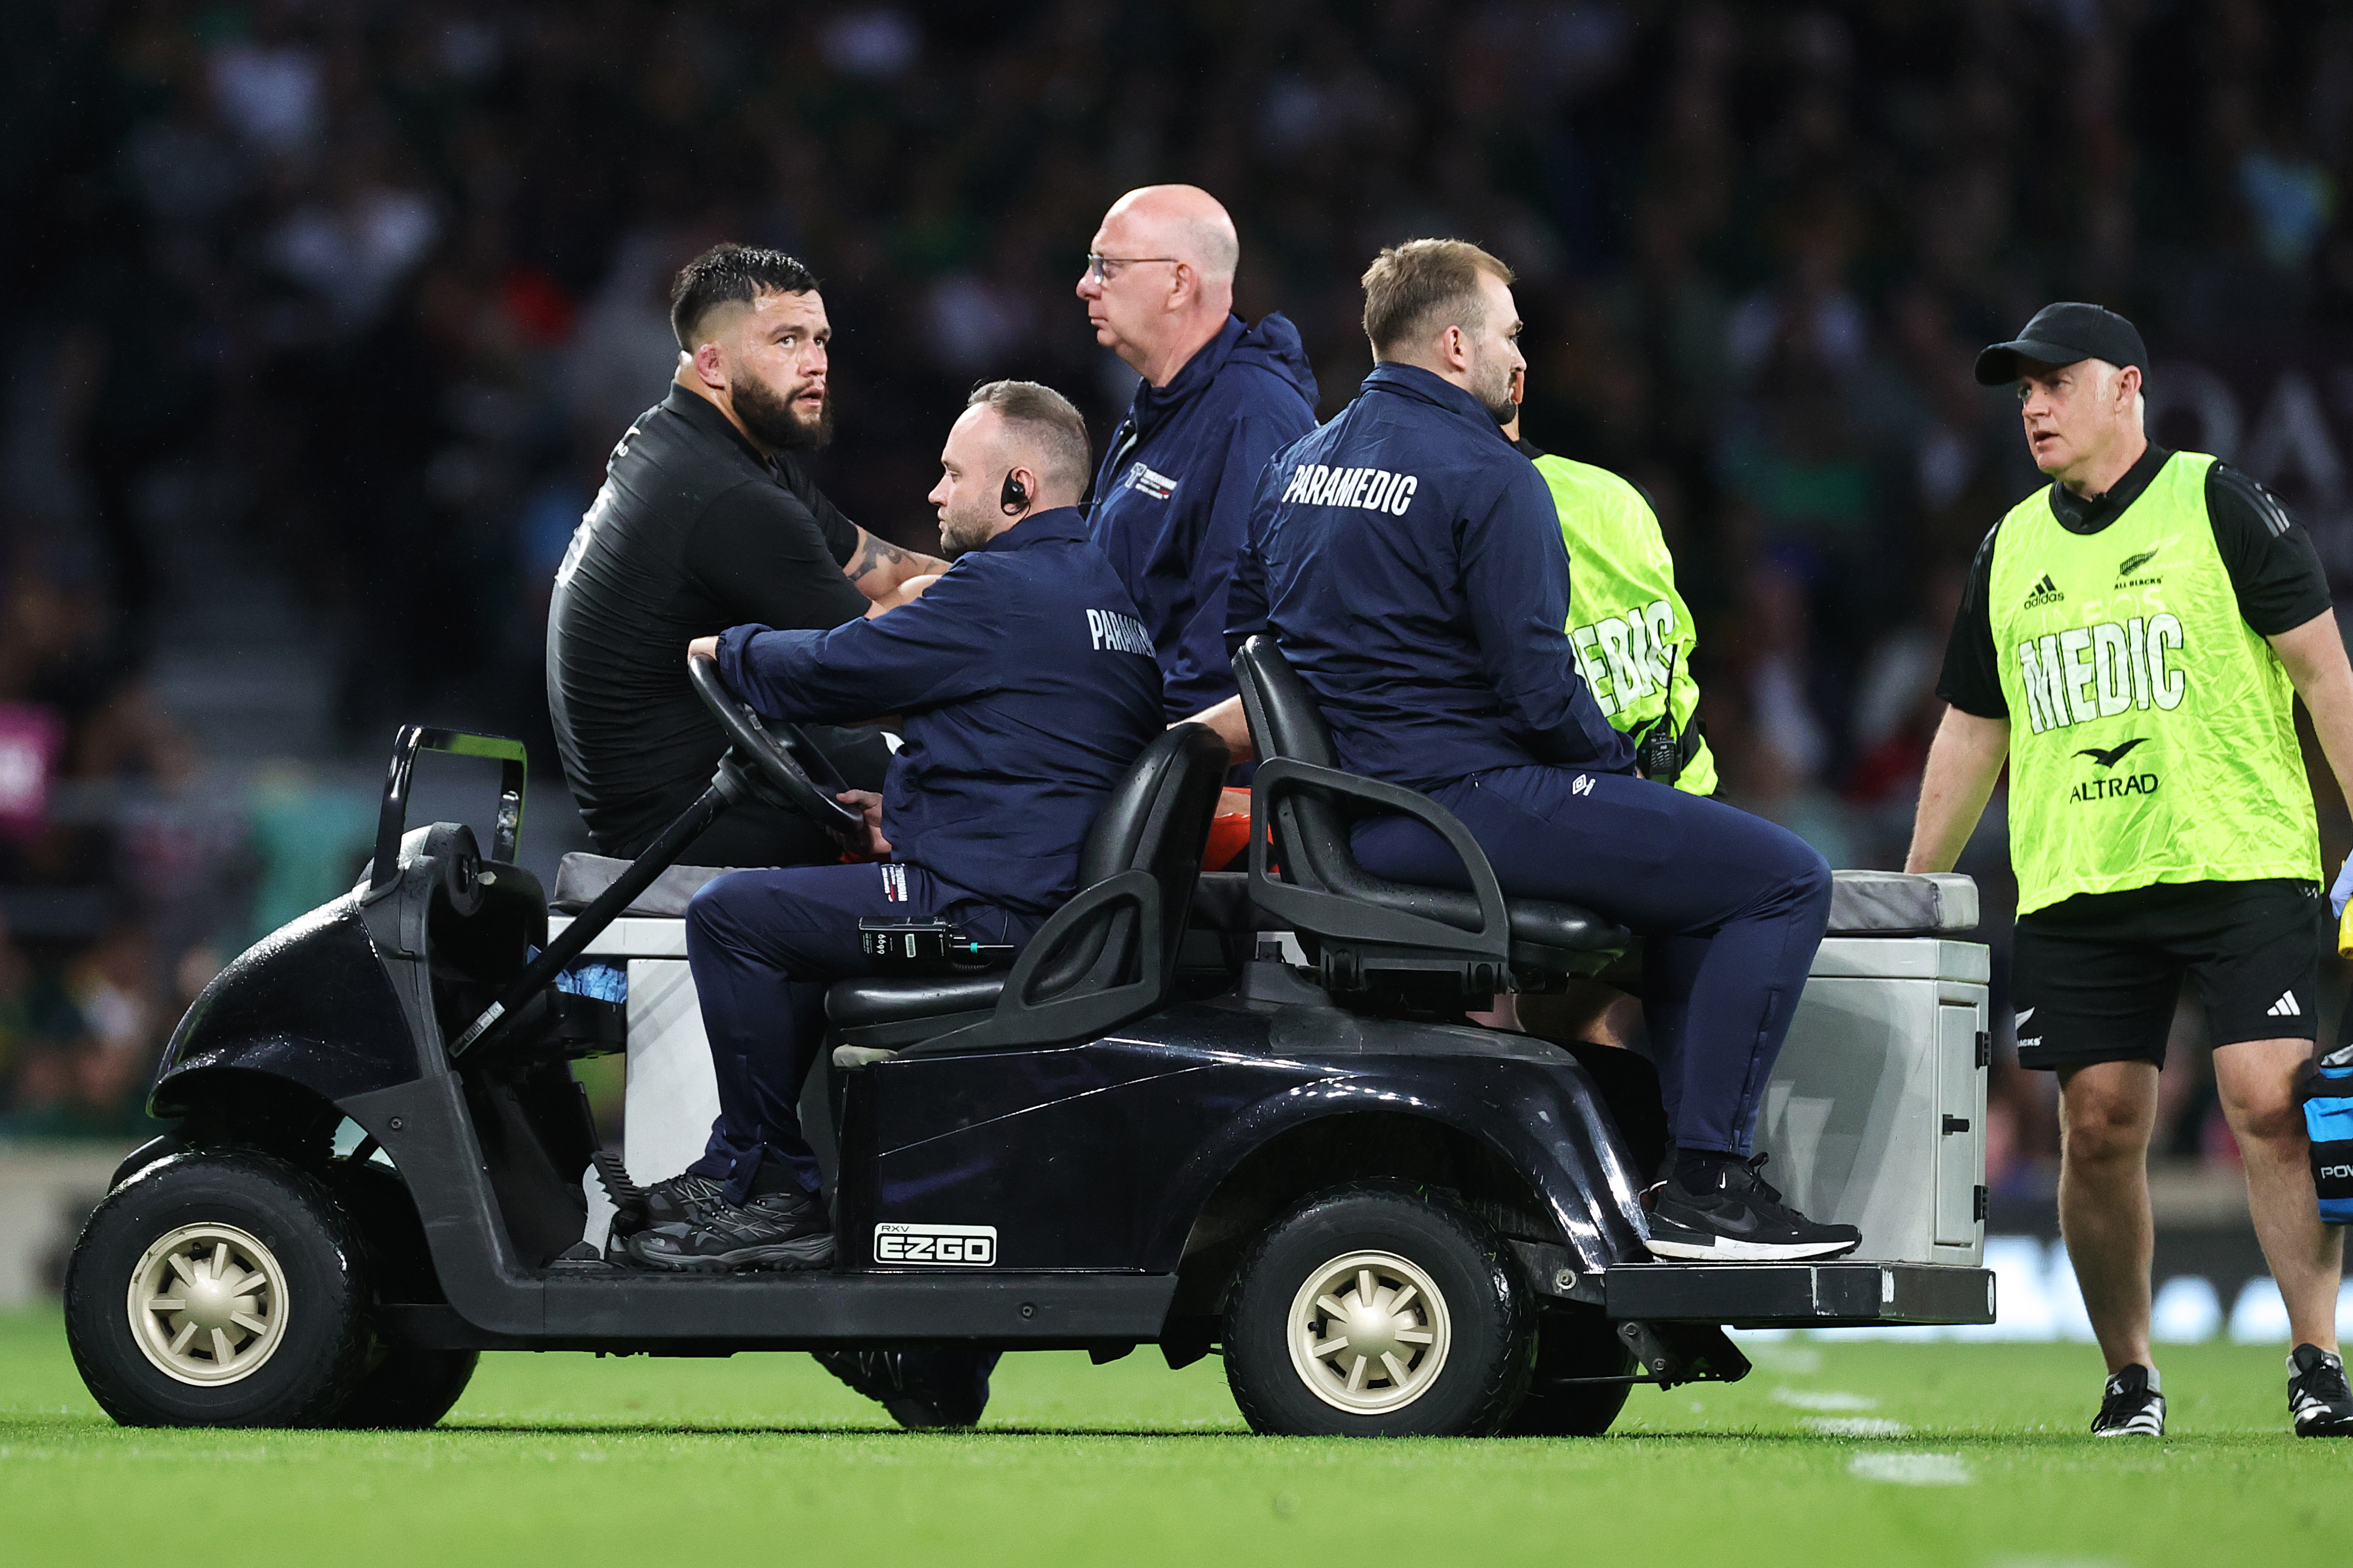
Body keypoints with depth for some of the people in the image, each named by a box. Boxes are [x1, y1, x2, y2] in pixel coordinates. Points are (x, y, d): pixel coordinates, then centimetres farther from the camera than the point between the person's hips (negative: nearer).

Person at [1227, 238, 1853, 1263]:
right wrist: (1619, 769, 1)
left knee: (1692, 869, 27)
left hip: (1352, 816, 10)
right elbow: (1538, 679, -17)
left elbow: (1243, 639, 22)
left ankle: (1689, 1161, 20)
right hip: (1471, 798, -10)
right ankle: (1707, 1187, -11)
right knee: (1784, 881, -8)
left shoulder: (1295, 467, 14)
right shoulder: (1487, 476, -13)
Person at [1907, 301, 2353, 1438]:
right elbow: (1972, 728, 21)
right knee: (2099, 1129, -1)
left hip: (2241, 866, -4)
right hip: (2074, 884, 4)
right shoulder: (2010, 548, 15)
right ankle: (2128, 1378, 9)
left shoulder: (2220, 508, 1)